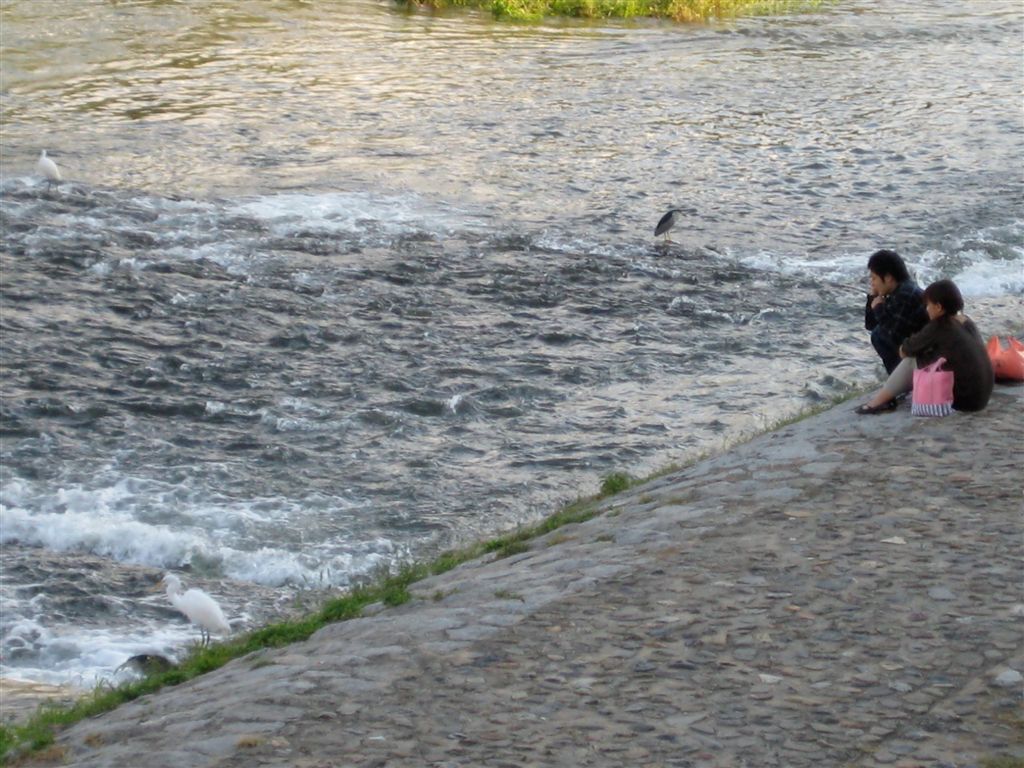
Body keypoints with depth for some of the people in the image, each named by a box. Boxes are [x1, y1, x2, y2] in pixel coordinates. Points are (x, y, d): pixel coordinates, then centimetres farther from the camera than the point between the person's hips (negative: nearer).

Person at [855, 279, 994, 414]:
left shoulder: (938, 327, -12)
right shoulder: (967, 322, 10)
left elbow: (906, 350, 0)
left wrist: (904, 349, 22)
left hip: (962, 399, -8)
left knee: (911, 361, 5)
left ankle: (880, 400, 14)